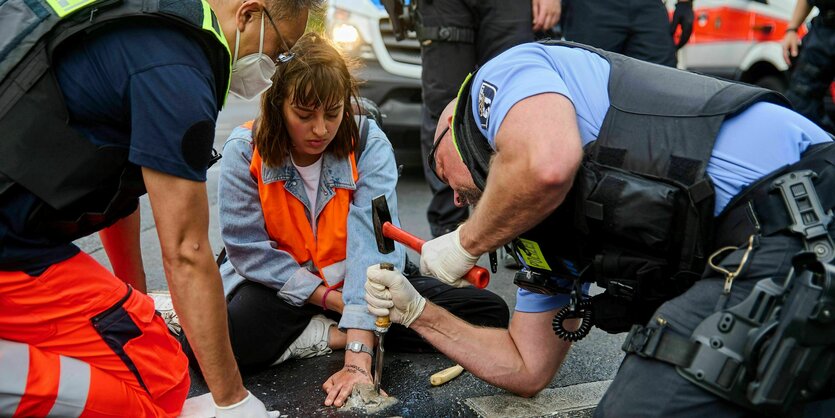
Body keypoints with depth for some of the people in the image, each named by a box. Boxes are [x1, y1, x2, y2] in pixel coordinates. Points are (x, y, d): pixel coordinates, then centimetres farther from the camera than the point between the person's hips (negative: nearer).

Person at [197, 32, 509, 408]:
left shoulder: (369, 145, -17)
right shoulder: (244, 151, -14)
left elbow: (373, 246, -27)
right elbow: (249, 250, -14)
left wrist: (359, 359, -37)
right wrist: (333, 299, -20)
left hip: (351, 283, 1)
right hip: (282, 290, -1)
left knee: (489, 313, -14)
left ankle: (340, 335, -13)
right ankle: (337, 332, -14)